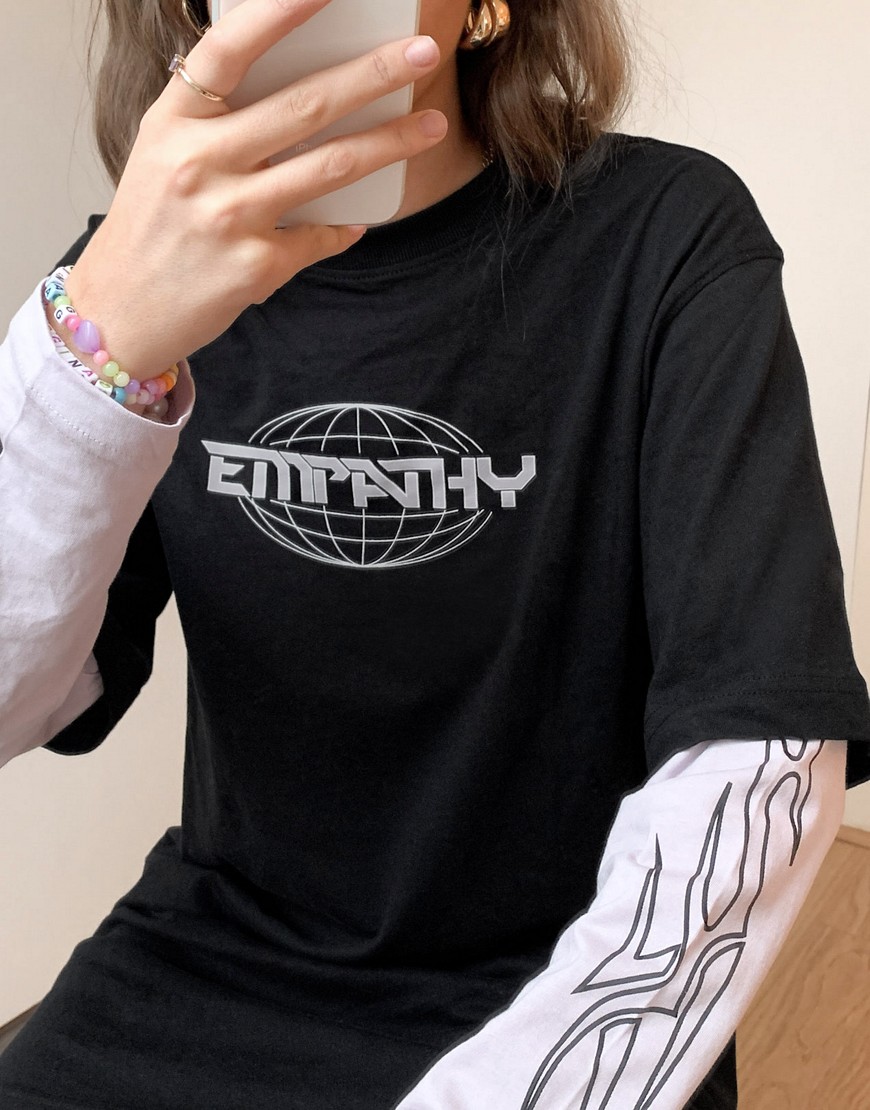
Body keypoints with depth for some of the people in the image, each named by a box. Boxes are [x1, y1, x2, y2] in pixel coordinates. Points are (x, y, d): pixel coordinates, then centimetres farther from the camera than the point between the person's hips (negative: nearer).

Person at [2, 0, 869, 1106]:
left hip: (557, 984, -2)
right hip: (209, 963, 3)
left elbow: (765, 758, -17)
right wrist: (101, 340, -29)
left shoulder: (666, 232, -11)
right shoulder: (152, 258, -2)